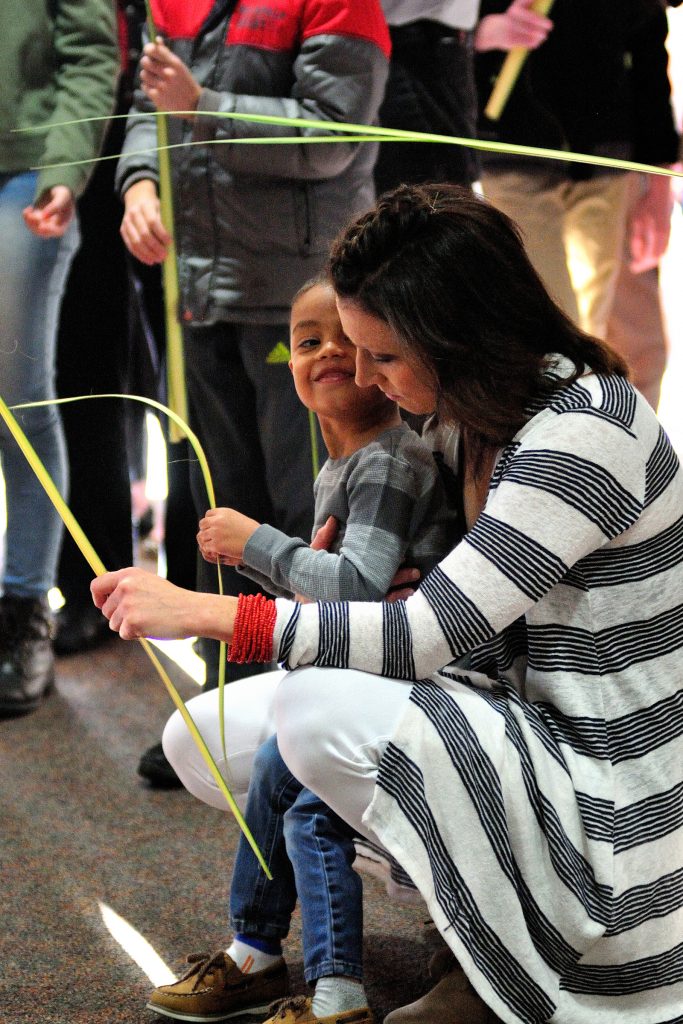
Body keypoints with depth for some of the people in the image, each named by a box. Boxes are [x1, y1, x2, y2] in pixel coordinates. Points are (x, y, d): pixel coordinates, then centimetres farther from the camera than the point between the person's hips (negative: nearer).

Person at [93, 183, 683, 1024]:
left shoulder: (581, 436, -23)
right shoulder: (516, 410, 7)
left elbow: (426, 635, -25)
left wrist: (203, 612, -23)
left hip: (611, 818, -10)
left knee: (316, 709, -20)